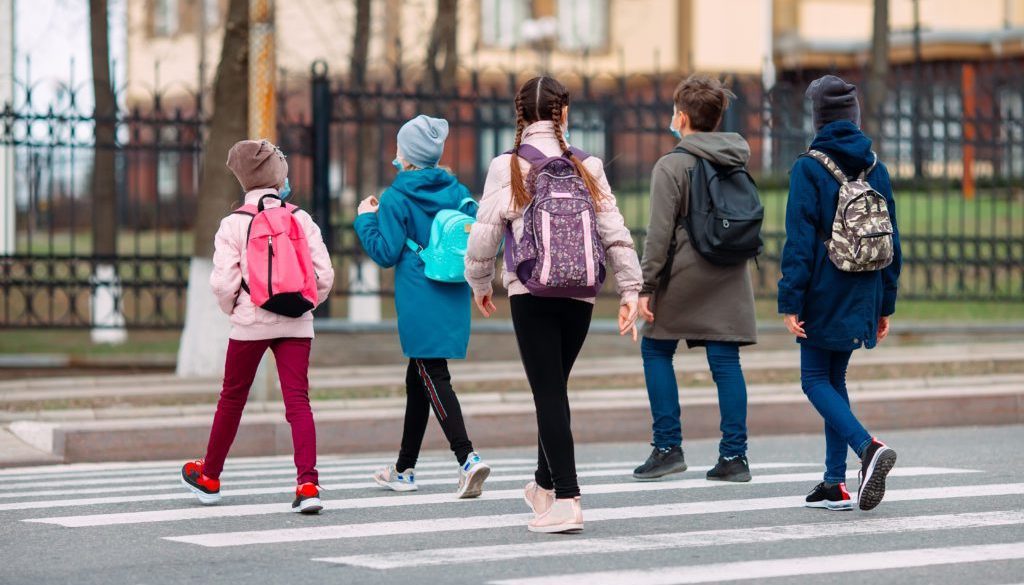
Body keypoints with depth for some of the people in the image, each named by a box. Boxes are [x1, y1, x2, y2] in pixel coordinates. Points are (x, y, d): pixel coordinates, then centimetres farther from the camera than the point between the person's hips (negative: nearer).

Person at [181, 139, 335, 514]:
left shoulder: (234, 224, -5)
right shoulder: (301, 219, 1)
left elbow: (223, 282, -10)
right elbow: (324, 274, -3)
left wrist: (232, 308, 10)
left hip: (250, 323, -1)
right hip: (295, 325, 1)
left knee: (232, 398, 14)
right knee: (298, 401, -4)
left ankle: (209, 477, 30)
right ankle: (308, 484, -19)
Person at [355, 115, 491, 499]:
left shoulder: (396, 198, -8)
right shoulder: (456, 190, 7)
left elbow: (386, 253, -10)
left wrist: (366, 219, 4)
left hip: (419, 302, -6)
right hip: (454, 299, 6)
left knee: (433, 379, -9)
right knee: (418, 379, 17)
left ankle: (467, 459, -27)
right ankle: (404, 470, 25)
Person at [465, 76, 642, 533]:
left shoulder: (508, 168, -3)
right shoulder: (586, 168, 6)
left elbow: (483, 236, -2)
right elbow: (616, 233, 3)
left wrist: (479, 285, 14)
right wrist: (630, 291, 7)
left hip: (531, 295, -3)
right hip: (581, 295, 3)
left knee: (549, 393, -4)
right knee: (555, 389, 18)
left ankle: (566, 500, -12)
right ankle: (545, 486, 31)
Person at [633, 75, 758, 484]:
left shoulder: (671, 166, -10)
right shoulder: (736, 161, 9)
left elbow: (660, 233, -13)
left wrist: (646, 287, -10)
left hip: (685, 274, -5)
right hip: (731, 277, 5)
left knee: (656, 350, 11)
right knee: (725, 362, 4)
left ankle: (668, 447, 6)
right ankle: (734, 456, 1)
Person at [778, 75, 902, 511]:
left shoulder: (809, 169, -10)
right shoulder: (875, 170, 6)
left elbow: (799, 241, -13)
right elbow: (891, 240, 9)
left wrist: (790, 302, -11)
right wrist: (885, 304, 15)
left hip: (824, 296, -5)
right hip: (862, 296, 6)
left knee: (816, 380, 3)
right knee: (835, 379, 15)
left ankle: (868, 447, -21)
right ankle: (835, 484, 11)